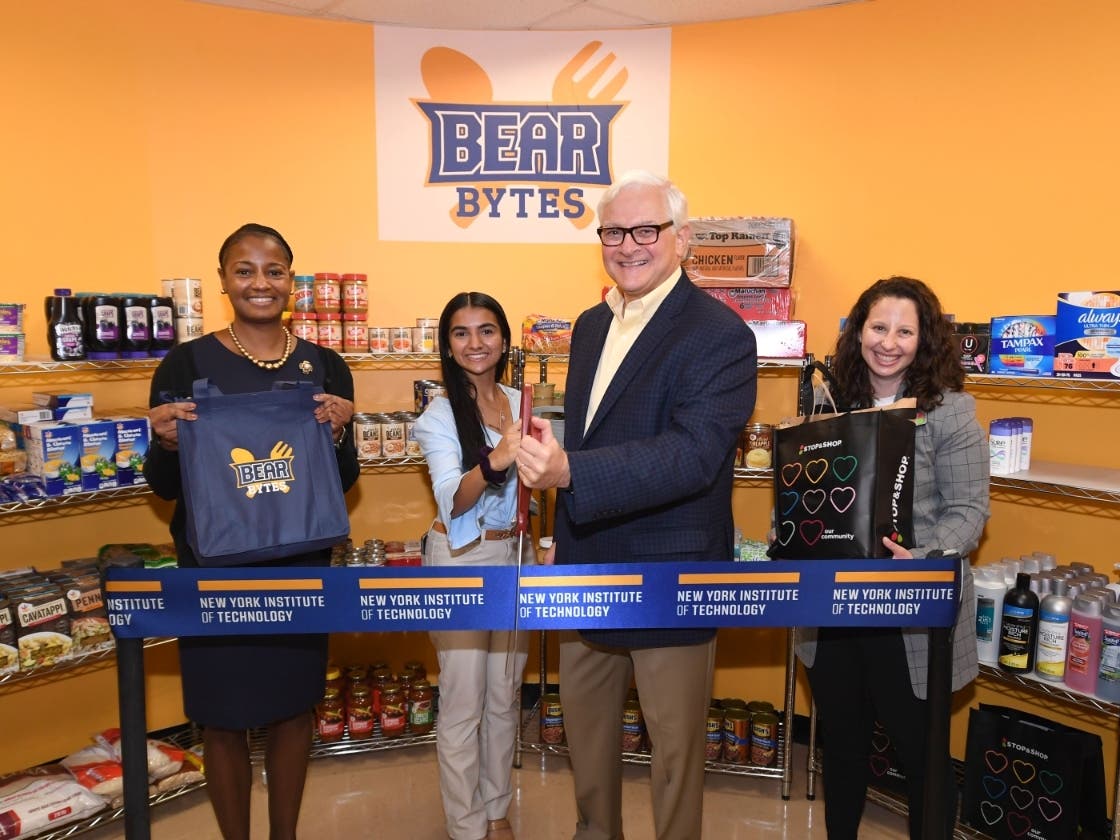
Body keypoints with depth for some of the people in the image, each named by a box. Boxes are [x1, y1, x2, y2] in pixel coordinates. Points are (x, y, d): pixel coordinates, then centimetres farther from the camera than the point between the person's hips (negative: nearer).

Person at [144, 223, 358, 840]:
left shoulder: (324, 366, 0)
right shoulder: (186, 363, -5)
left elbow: (344, 482, 2)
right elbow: (165, 487, -1)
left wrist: (336, 434, -17)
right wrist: (169, 443, -21)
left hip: (300, 564, 2)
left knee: (292, 707, 15)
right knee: (223, 718, 10)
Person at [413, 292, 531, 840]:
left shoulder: (521, 404, 3)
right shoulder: (440, 416, -12)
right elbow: (452, 502, -26)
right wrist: (494, 461, -42)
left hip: (515, 557, 5)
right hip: (460, 562, -5)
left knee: (505, 697, 16)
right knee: (464, 704, 4)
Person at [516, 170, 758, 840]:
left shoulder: (720, 336, -16)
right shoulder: (591, 325, 8)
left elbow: (692, 454, -29)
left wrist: (569, 471, -40)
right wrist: (563, 538, 16)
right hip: (587, 572, 7)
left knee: (675, 749, 12)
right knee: (587, 732, 24)